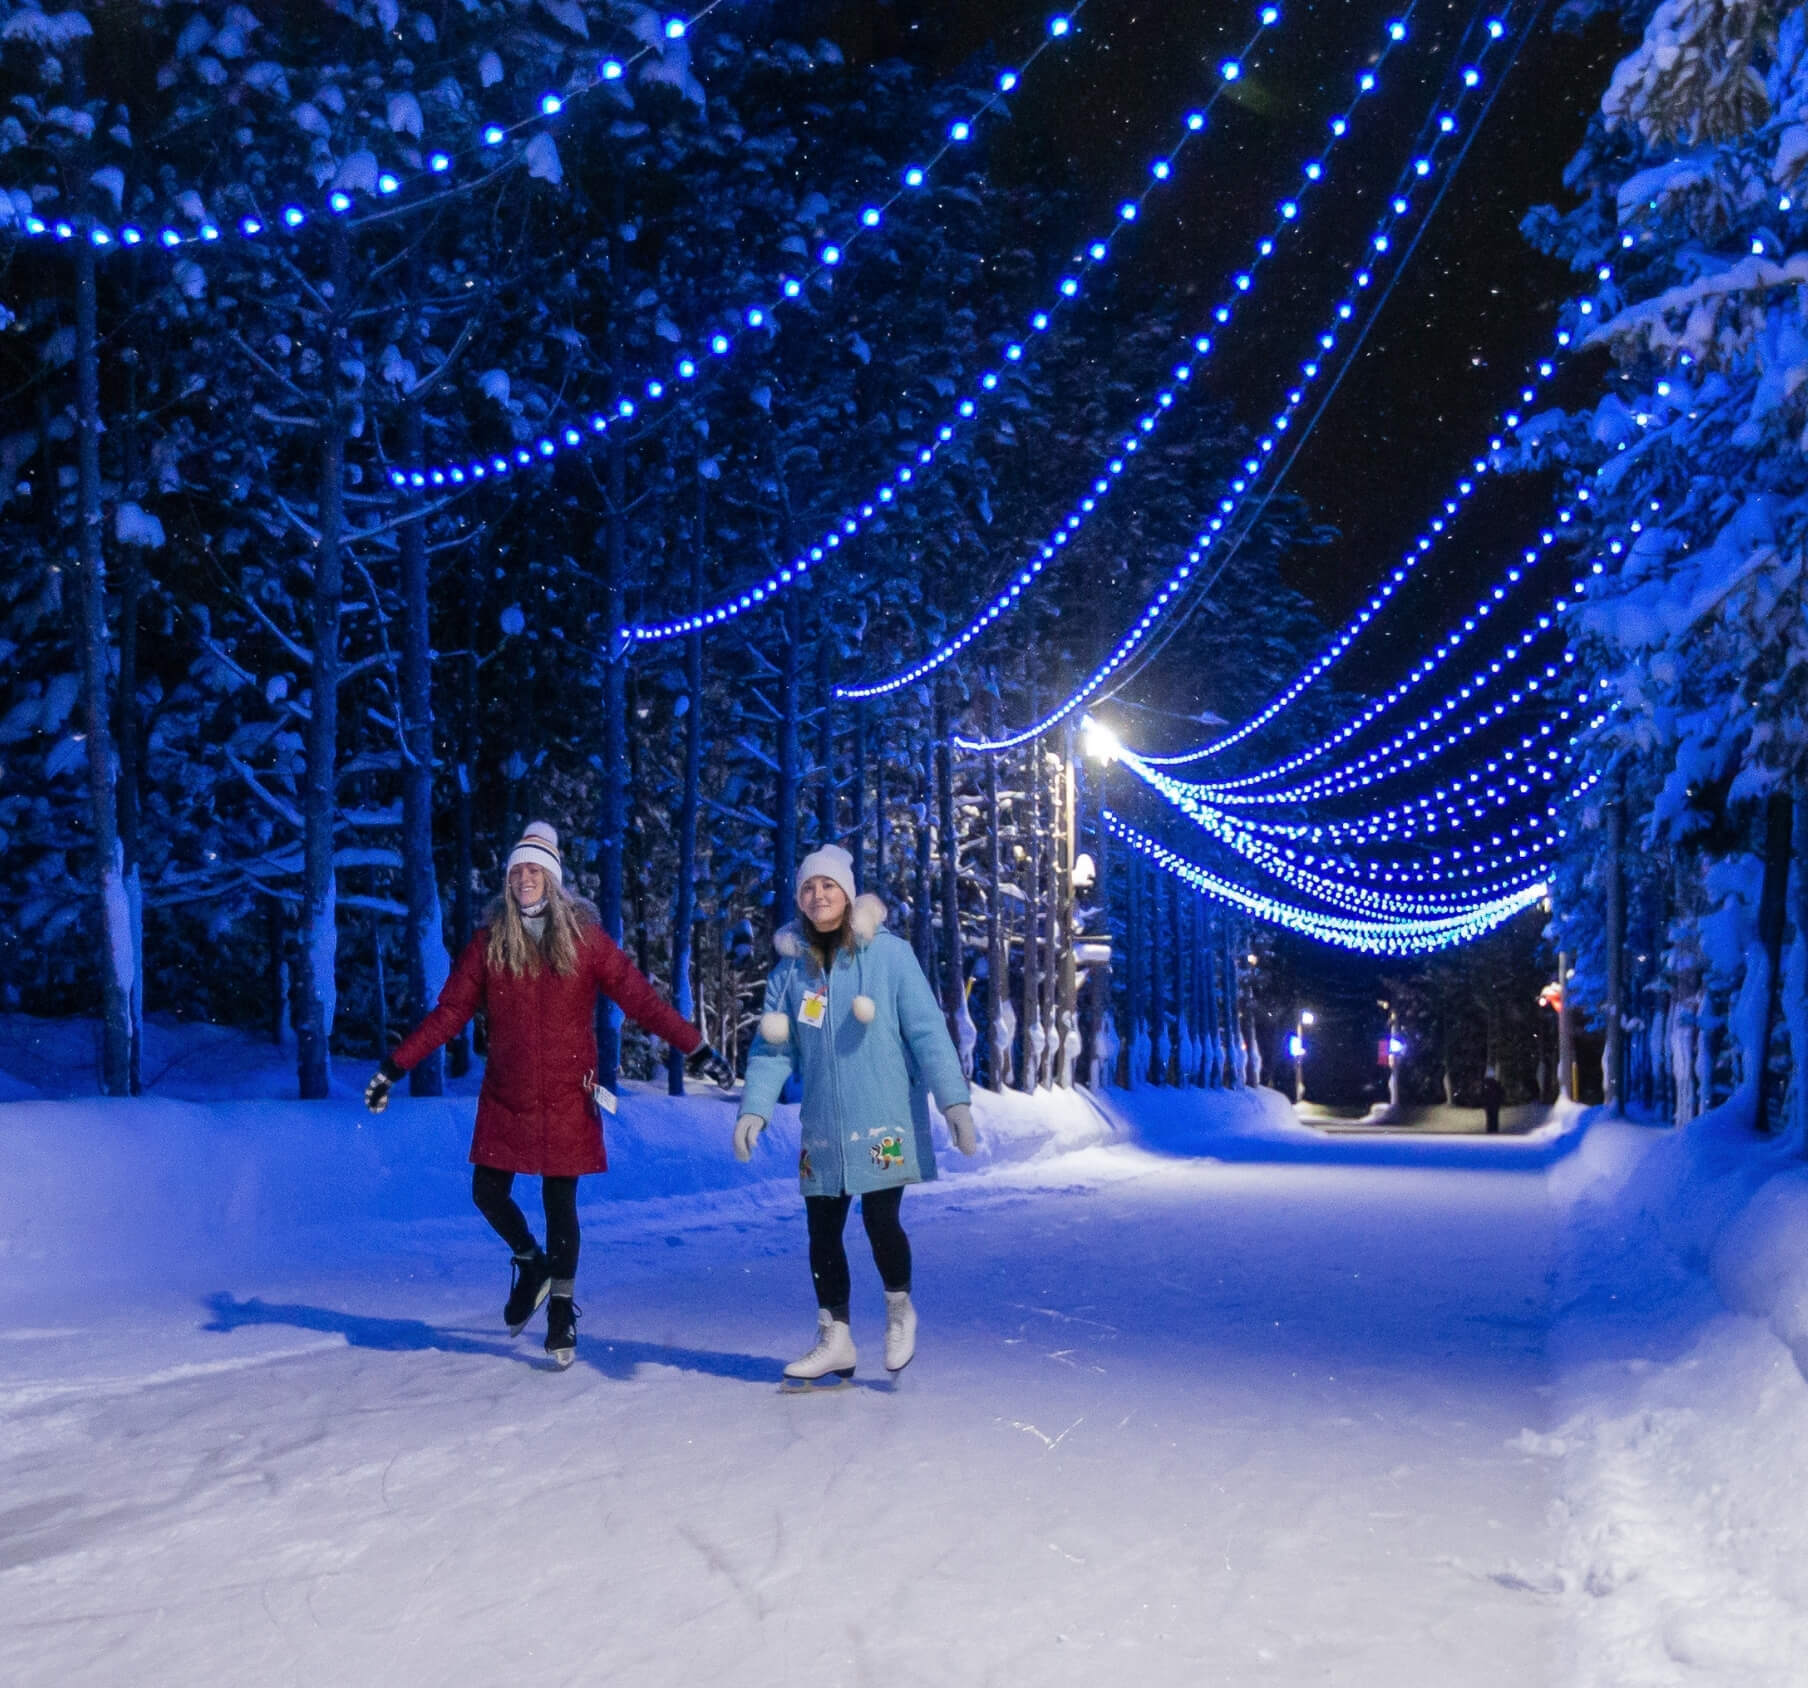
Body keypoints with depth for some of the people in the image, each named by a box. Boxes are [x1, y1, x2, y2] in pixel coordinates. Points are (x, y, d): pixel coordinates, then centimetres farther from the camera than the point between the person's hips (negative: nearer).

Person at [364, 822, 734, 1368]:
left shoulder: (585, 938, -4)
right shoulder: (489, 941, 2)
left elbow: (640, 1000, -8)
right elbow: (449, 1013, 2)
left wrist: (696, 1049, -15)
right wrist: (394, 1068, -3)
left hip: (566, 1098, -2)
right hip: (504, 1097, 2)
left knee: (560, 1204, 2)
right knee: (488, 1193, 5)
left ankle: (562, 1308, 20)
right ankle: (531, 1263, 35)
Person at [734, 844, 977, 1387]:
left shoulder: (888, 954, -5)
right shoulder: (791, 966, 6)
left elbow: (927, 1032, -9)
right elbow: (773, 1046, 3)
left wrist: (954, 1099, -16)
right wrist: (754, 1107, -10)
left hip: (883, 1120, -4)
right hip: (823, 1127, 4)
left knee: (880, 1220, -10)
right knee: (823, 1232, 6)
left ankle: (899, 1309, 19)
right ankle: (834, 1341, 21)